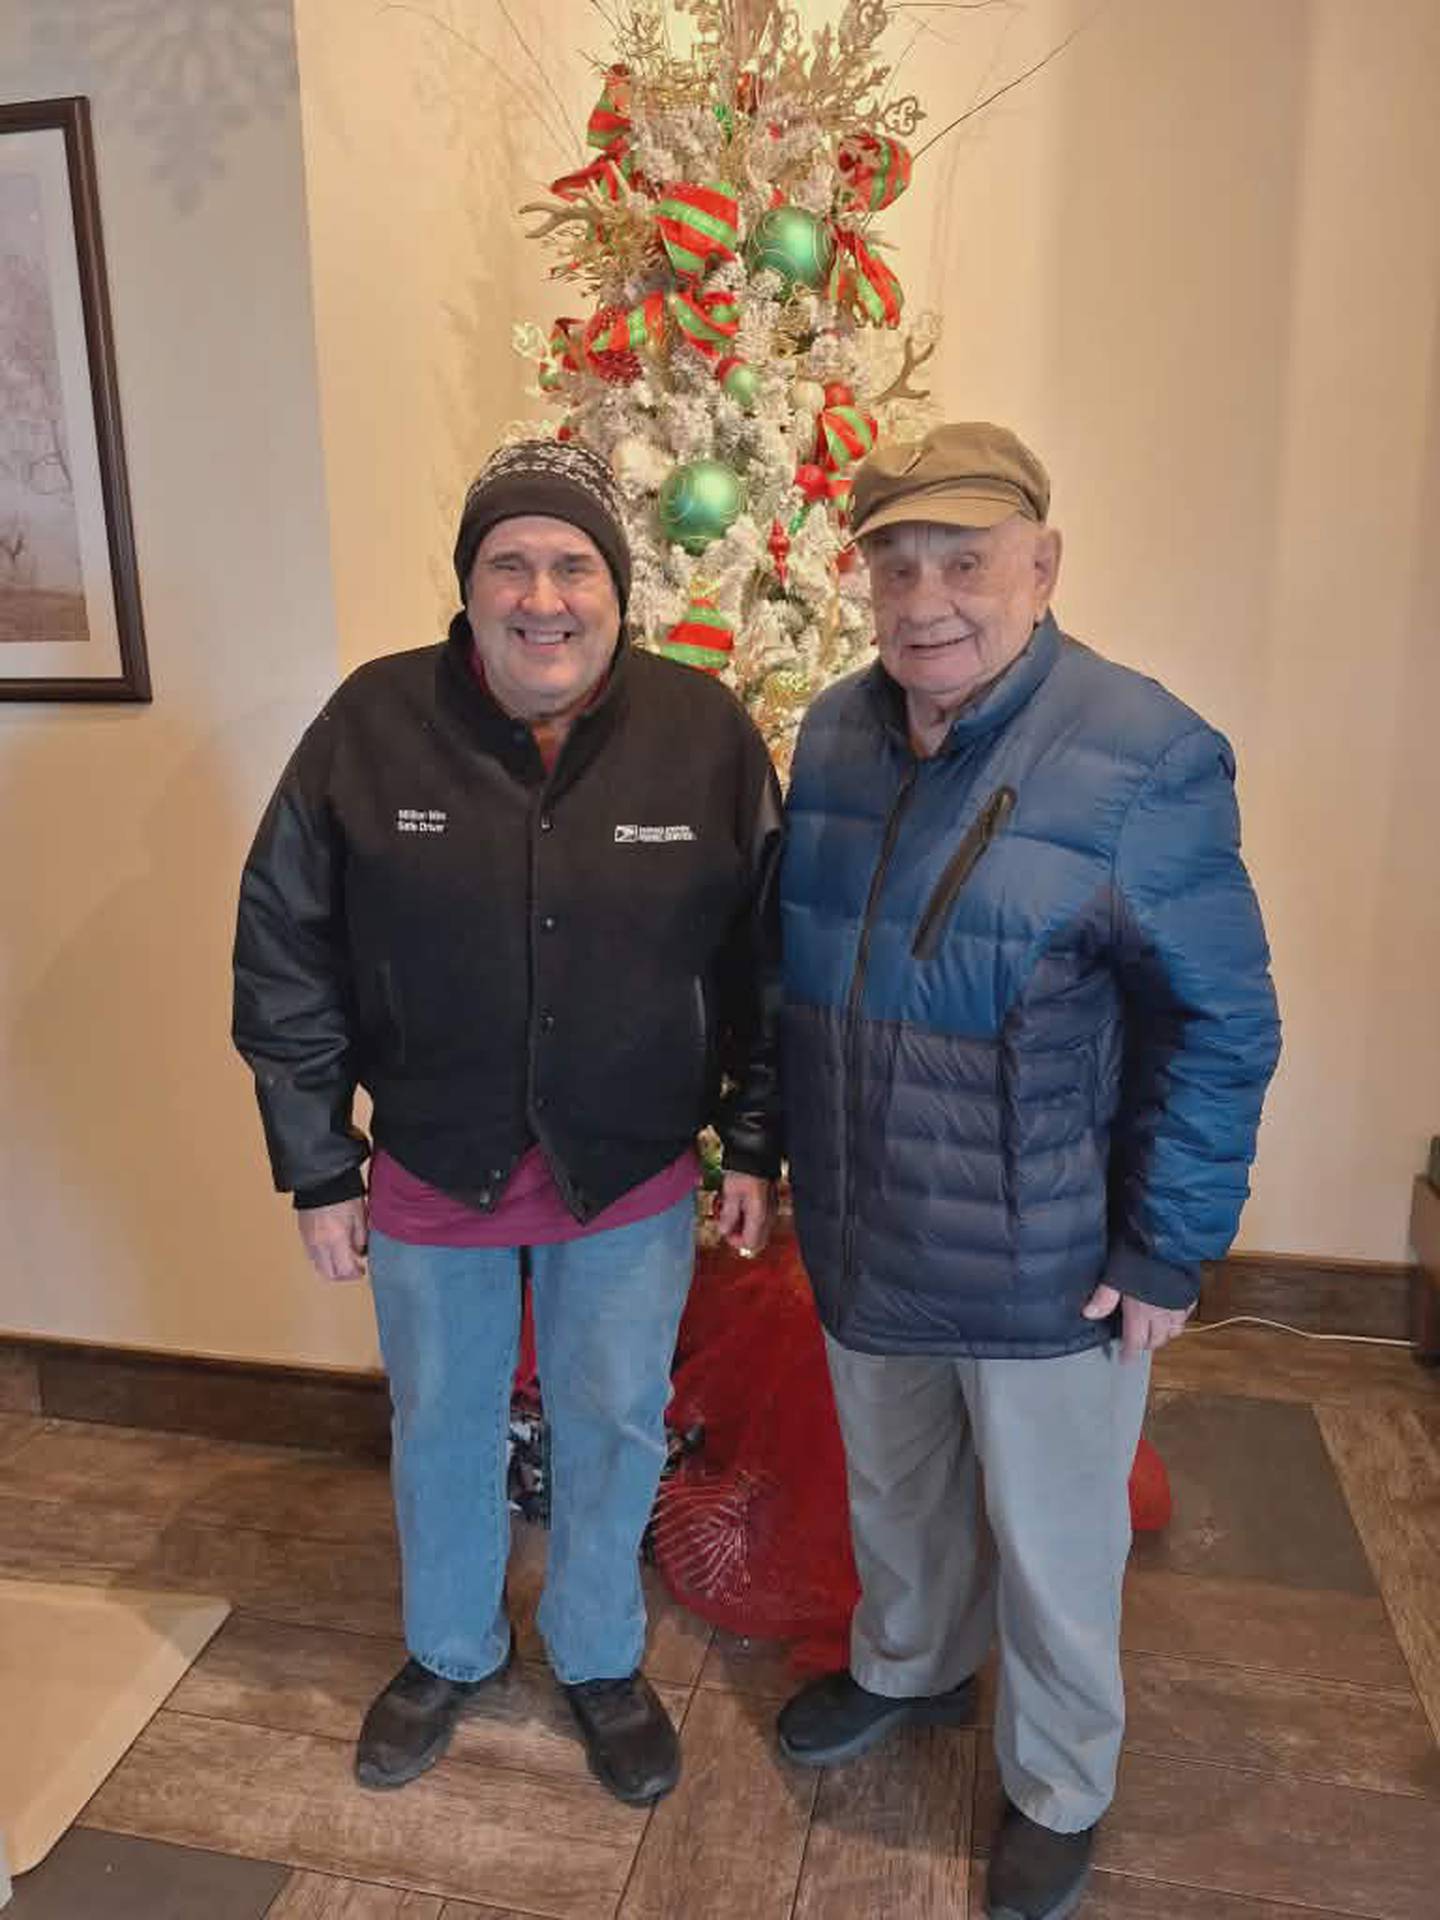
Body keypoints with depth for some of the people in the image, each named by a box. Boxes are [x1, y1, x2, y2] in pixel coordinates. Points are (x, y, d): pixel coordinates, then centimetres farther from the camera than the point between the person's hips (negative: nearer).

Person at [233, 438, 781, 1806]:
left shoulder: (707, 733, -11)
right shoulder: (371, 724, -12)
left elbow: (763, 961, -3)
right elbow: (285, 961, -6)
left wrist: (755, 1146, 0)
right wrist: (318, 1172, -4)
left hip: (633, 1178, 0)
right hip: (430, 1172, 1)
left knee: (614, 1430, 18)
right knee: (441, 1425, 21)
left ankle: (600, 1657, 47)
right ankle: (449, 1652, 50)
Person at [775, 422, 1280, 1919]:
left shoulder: (1146, 757, -19)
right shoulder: (834, 734, -1)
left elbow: (1222, 1026, -15)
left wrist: (1168, 1251, -14)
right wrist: (792, 1159, 13)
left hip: (1047, 1267, -5)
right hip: (861, 1240, 5)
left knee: (1050, 1544, 17)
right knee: (892, 1489, 27)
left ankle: (1056, 1791, 44)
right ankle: (907, 1667, 56)